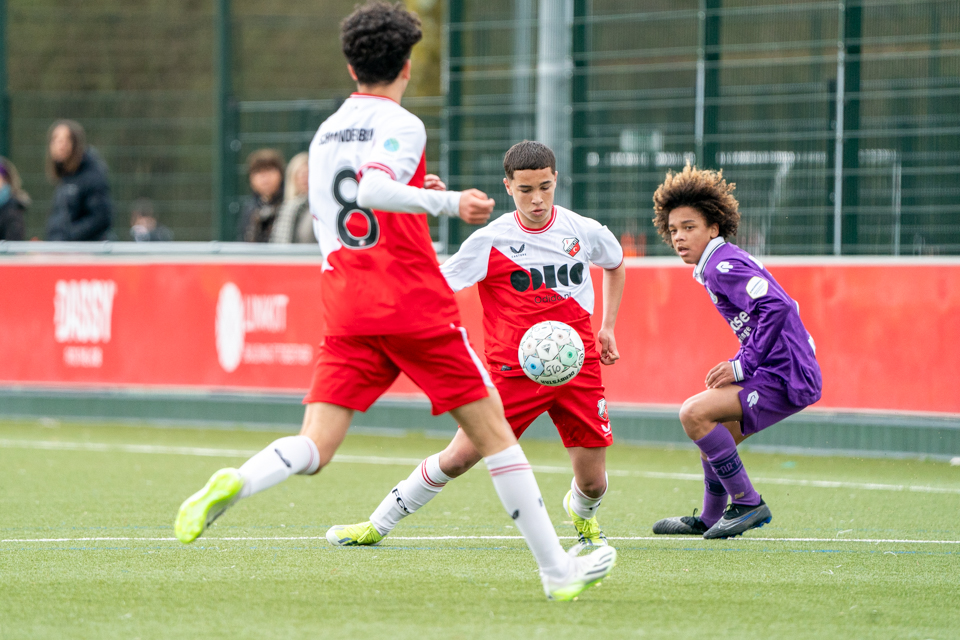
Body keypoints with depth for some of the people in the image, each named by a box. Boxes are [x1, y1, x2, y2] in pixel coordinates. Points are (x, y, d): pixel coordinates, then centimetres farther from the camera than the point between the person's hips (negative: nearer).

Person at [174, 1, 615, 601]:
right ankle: (558, 572, 10)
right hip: (415, 304, -5)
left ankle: (231, 486, -36)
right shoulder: (401, 125, -7)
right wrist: (448, 202, -30)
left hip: (345, 309, 5)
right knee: (492, 429, 6)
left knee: (314, 448, -4)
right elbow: (372, 191, -26)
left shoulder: (326, 132, 15)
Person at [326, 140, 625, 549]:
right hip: (514, 372, -2)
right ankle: (377, 526, 5)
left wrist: (607, 327, 20)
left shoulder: (584, 232, 2)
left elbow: (615, 265, 25)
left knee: (593, 483, -1)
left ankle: (582, 515, 38)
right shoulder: (490, 241, -7)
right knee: (459, 457, -12)